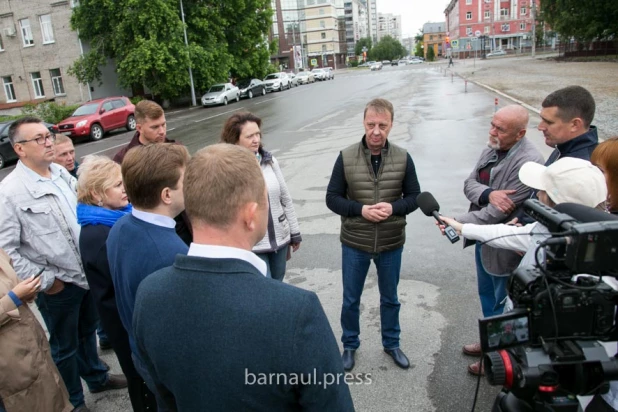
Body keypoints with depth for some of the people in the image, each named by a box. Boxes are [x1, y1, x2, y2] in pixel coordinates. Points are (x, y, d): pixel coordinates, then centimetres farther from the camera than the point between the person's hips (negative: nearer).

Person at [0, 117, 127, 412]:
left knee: (88, 330, 26)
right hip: (57, 284, -6)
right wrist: (44, 281, -14)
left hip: (86, 272, 6)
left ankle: (96, 377, 50)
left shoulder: (61, 172, 1)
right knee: (64, 346, 15)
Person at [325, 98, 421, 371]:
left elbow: (414, 197, 0)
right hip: (354, 244, -1)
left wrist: (393, 208, -20)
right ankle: (349, 345, 39)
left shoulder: (403, 158, -7)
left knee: (390, 298, 20)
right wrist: (361, 210, -22)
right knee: (351, 299, 15)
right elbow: (332, 198, -7)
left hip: (391, 245, 1)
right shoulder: (346, 157, -10)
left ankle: (392, 344, 43)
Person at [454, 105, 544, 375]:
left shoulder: (528, 162, -27)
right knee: (487, 294, 26)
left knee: (503, 302, 13)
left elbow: (498, 212, -28)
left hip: (504, 246, -8)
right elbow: (469, 183, -3)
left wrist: (458, 223, -25)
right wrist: (489, 194, -24)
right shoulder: (492, 149, -1)